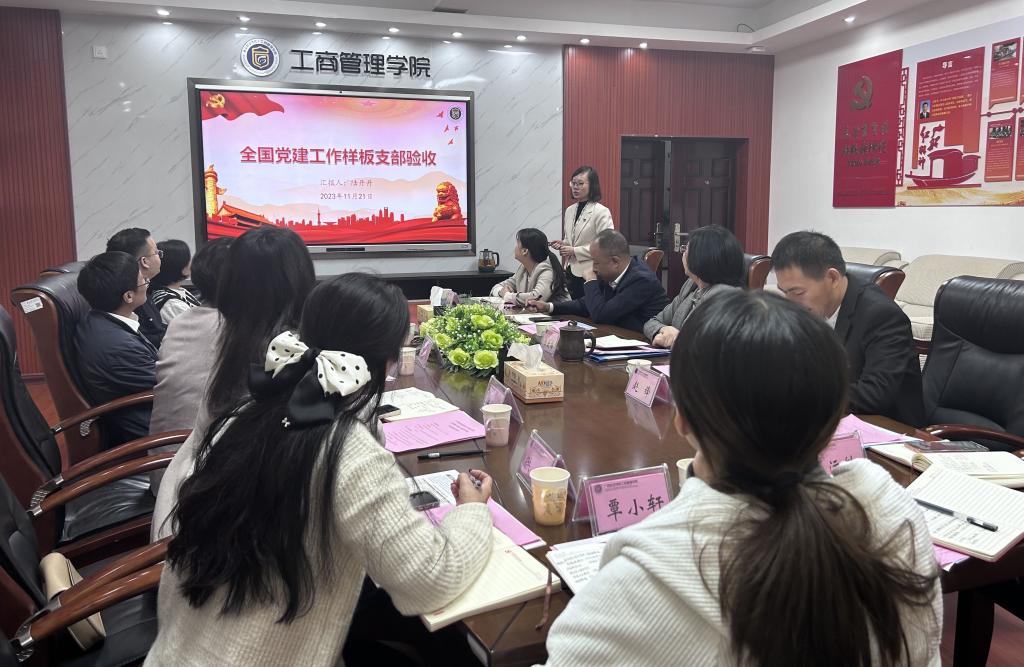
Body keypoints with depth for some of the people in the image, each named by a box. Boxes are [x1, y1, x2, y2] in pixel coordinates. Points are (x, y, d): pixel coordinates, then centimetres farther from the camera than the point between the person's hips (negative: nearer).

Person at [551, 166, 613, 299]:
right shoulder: (570, 210, 13)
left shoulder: (601, 212, -10)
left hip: (589, 274, -7)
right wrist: (562, 244, 3)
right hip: (571, 272, 7)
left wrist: (575, 251, -17)